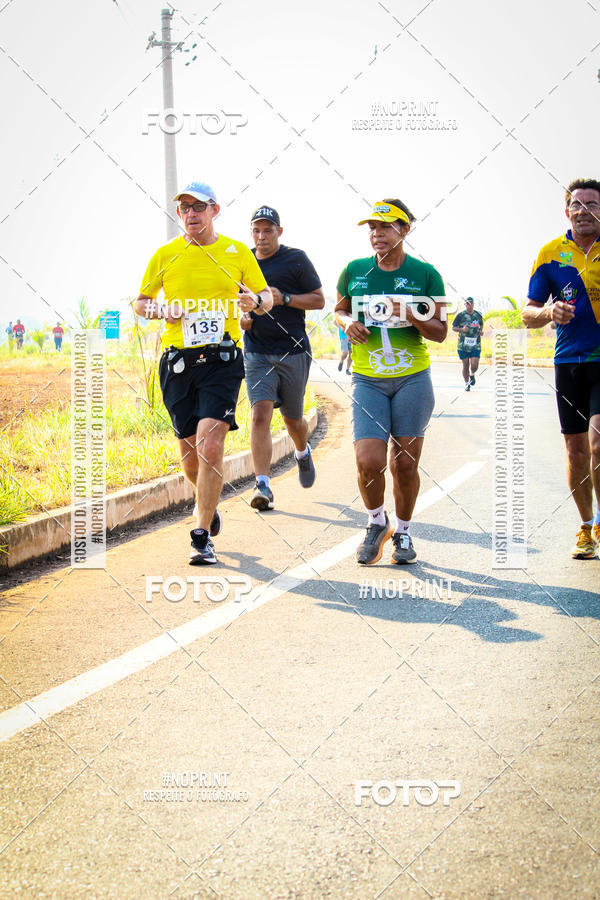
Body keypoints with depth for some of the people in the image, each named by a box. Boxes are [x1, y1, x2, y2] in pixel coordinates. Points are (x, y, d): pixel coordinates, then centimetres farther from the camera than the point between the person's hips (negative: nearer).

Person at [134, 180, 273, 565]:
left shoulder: (238, 252, 6)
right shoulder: (165, 255, 8)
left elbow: (266, 297, 14)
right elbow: (140, 301, 16)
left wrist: (256, 300, -10)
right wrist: (161, 310, -6)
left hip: (222, 360, -2)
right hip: (178, 360, 2)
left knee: (210, 446, -15)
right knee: (190, 450, 8)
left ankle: (202, 535, -8)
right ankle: (208, 501, 40)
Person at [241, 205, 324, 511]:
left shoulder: (296, 259, -1)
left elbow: (319, 300, -1)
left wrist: (284, 298, -15)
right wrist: (241, 316, 1)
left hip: (293, 351, -1)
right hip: (257, 353, 1)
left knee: (292, 418, 11)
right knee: (260, 414, -15)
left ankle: (303, 452, 47)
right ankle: (263, 486, -17)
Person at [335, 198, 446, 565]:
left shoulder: (425, 274, -1)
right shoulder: (355, 271, 4)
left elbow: (440, 331, 0)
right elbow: (340, 310, 20)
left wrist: (411, 316, -19)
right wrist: (349, 323, -3)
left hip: (413, 379, -1)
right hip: (368, 380, 1)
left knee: (405, 464, 3)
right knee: (369, 463, -12)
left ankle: (403, 532, 26)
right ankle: (377, 522, 16)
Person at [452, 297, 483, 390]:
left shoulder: (478, 315, 7)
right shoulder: (460, 315, -2)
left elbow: (481, 325, 25)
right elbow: (453, 328, 1)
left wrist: (481, 331, 3)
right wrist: (462, 329, -17)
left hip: (476, 345, 1)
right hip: (463, 345, -1)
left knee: (474, 366, -9)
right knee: (465, 365, 4)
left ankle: (472, 374, 26)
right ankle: (466, 383, 24)